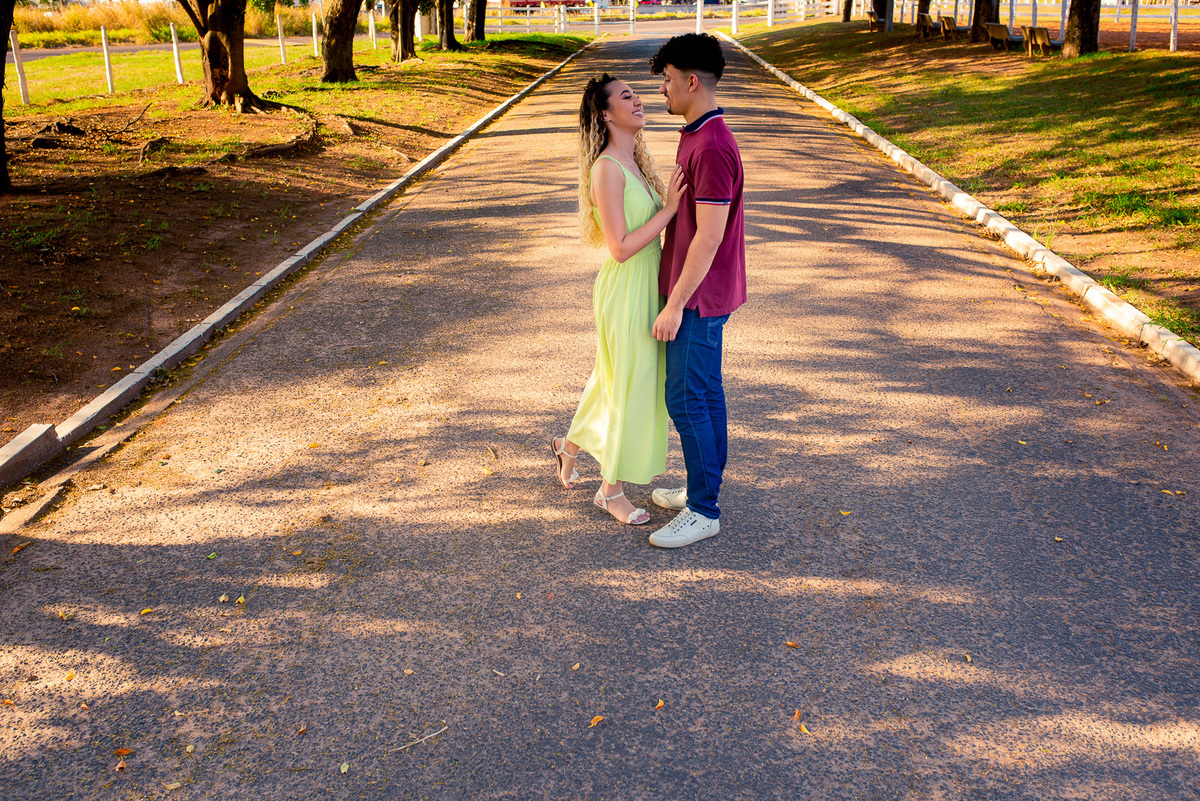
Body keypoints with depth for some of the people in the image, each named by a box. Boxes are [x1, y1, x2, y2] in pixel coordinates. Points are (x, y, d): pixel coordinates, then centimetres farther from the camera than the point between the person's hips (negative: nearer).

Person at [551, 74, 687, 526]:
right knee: (630, 390, 3)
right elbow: (621, 247, -23)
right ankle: (611, 490, 21)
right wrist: (669, 209, -21)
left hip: (646, 286, 9)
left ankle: (570, 445, 44)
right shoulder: (607, 169, -20)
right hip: (625, 292, -9)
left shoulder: (635, 162, 9)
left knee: (616, 382, 22)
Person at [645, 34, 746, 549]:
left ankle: (703, 511, 6)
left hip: (699, 296, -10)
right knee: (705, 391, 16)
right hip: (700, 291, 10)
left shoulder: (712, 148, -23)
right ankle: (704, 487, 28)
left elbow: (709, 236, -25)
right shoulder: (698, 136, 11)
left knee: (686, 398, -4)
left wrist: (675, 305, -22)